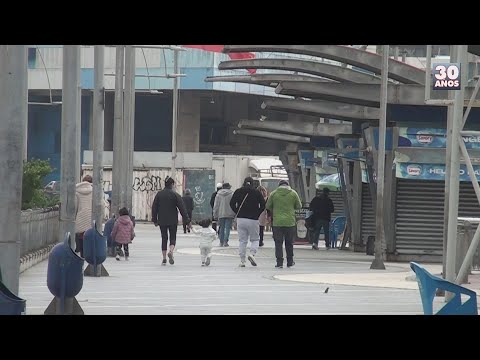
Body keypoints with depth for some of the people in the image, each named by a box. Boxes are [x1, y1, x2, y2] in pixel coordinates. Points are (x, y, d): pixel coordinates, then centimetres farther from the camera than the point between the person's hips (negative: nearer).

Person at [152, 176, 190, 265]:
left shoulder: (159, 194, 2)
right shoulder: (175, 195, -6)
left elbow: (154, 208, 6)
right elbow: (182, 208, -7)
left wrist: (154, 220, 14)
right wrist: (187, 220, -4)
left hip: (162, 221, 2)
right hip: (173, 221, -2)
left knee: (164, 238, 10)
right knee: (173, 237, 7)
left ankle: (164, 258, 7)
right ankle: (171, 252, -21)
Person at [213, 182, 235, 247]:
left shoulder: (218, 194, 6)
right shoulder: (232, 194, -4)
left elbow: (216, 205, 8)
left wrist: (215, 215, 12)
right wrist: (234, 214, 2)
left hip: (221, 214, 3)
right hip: (229, 214, -3)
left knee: (221, 228, 10)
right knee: (227, 228, -1)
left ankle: (221, 242, 10)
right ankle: (225, 241, -10)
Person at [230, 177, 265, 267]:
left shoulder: (238, 192, 4)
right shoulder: (256, 192, 0)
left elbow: (232, 204, -1)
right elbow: (263, 205, -4)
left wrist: (238, 213, 8)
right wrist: (257, 214, 6)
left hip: (240, 219, 2)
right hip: (253, 219, -2)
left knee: (242, 240, 6)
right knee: (255, 239, 11)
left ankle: (242, 260, 2)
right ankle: (252, 253, -14)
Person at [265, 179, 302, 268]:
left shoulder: (274, 193, 1)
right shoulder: (293, 193, 2)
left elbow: (268, 207, 7)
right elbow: (299, 206, 9)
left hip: (277, 222, -1)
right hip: (290, 222, 1)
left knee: (278, 243, 2)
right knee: (289, 243, 13)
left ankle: (279, 262, -4)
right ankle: (290, 262, 19)